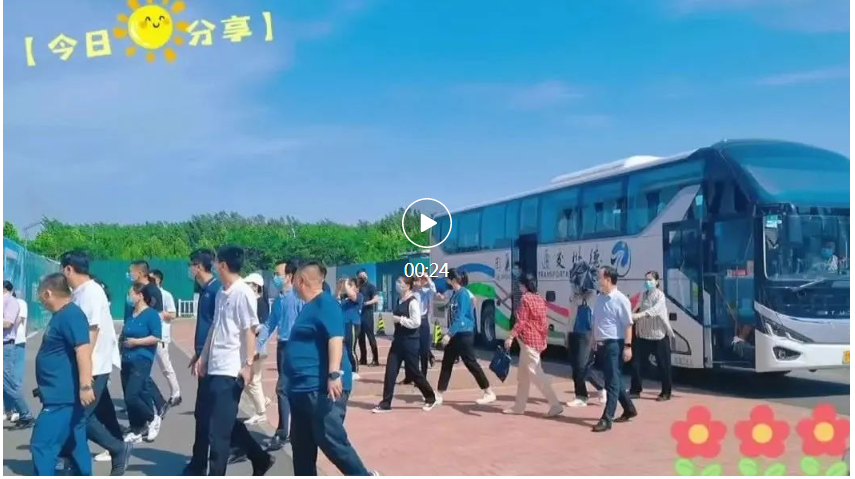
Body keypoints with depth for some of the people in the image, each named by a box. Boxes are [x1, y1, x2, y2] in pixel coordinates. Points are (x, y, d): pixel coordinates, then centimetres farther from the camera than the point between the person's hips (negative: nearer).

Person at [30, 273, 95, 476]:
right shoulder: (62, 315, 15)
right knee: (75, 445, 13)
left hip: (63, 396, -10)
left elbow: (83, 349, -27)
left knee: (42, 445, -8)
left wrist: (85, 386, -32)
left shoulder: (70, 315, -17)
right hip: (61, 394, 10)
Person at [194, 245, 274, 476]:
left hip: (231, 370, -9)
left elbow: (250, 330, -15)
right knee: (217, 422, 16)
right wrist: (203, 357, 16)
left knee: (218, 429, -3)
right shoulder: (221, 293, 12)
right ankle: (260, 458, 27)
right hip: (215, 367, 9)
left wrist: (248, 364, -18)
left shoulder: (243, 293, -13)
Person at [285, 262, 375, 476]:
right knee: (301, 445, 13)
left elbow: (336, 338, -24)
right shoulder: (309, 306, 18)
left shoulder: (324, 303, -12)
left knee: (331, 440, -10)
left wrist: (334, 374, -33)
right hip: (303, 388, 10)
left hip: (322, 388, -10)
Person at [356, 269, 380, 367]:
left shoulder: (370, 286, -5)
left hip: (367, 315, -7)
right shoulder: (358, 287, 13)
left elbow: (377, 299, -15)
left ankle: (375, 360, -6)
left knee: (371, 337, -7)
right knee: (360, 337, 10)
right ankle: (363, 359, 17)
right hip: (358, 315, 7)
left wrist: (366, 303, -25)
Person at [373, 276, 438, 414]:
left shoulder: (413, 301, -16)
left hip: (410, 342, -8)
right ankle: (385, 404, 7)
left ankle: (431, 398, 24)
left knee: (413, 371, 3)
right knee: (390, 371, 2)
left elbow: (416, 322, -23)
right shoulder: (399, 300, 10)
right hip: (398, 340, 8)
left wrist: (400, 319, -18)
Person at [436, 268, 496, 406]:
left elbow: (461, 317, -23)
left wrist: (449, 334, -26)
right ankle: (439, 395, 13)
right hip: (456, 334, 9)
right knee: (446, 363, 8)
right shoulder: (455, 294, 10)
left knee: (471, 363, -3)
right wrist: (449, 331, 17)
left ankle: (489, 393, 6)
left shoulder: (463, 294, -17)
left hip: (464, 334, -9)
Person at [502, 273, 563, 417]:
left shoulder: (525, 298, -12)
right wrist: (543, 339, 23)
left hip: (528, 340, -10)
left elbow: (521, 321, -19)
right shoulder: (540, 300, 14)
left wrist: (511, 337, -19)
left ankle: (555, 405, -12)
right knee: (523, 375, 15)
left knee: (536, 374, -9)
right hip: (537, 340, 10)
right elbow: (545, 323, 16)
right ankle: (519, 406, 21)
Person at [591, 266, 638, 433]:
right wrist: (594, 341, 17)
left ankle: (607, 419, -4)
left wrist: (627, 346, -17)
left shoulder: (620, 300, -13)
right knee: (614, 380, 17)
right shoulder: (600, 298, 10)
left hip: (614, 344, -8)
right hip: (601, 344, 8)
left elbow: (628, 325, -14)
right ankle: (629, 409, 32)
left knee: (612, 382, -4)